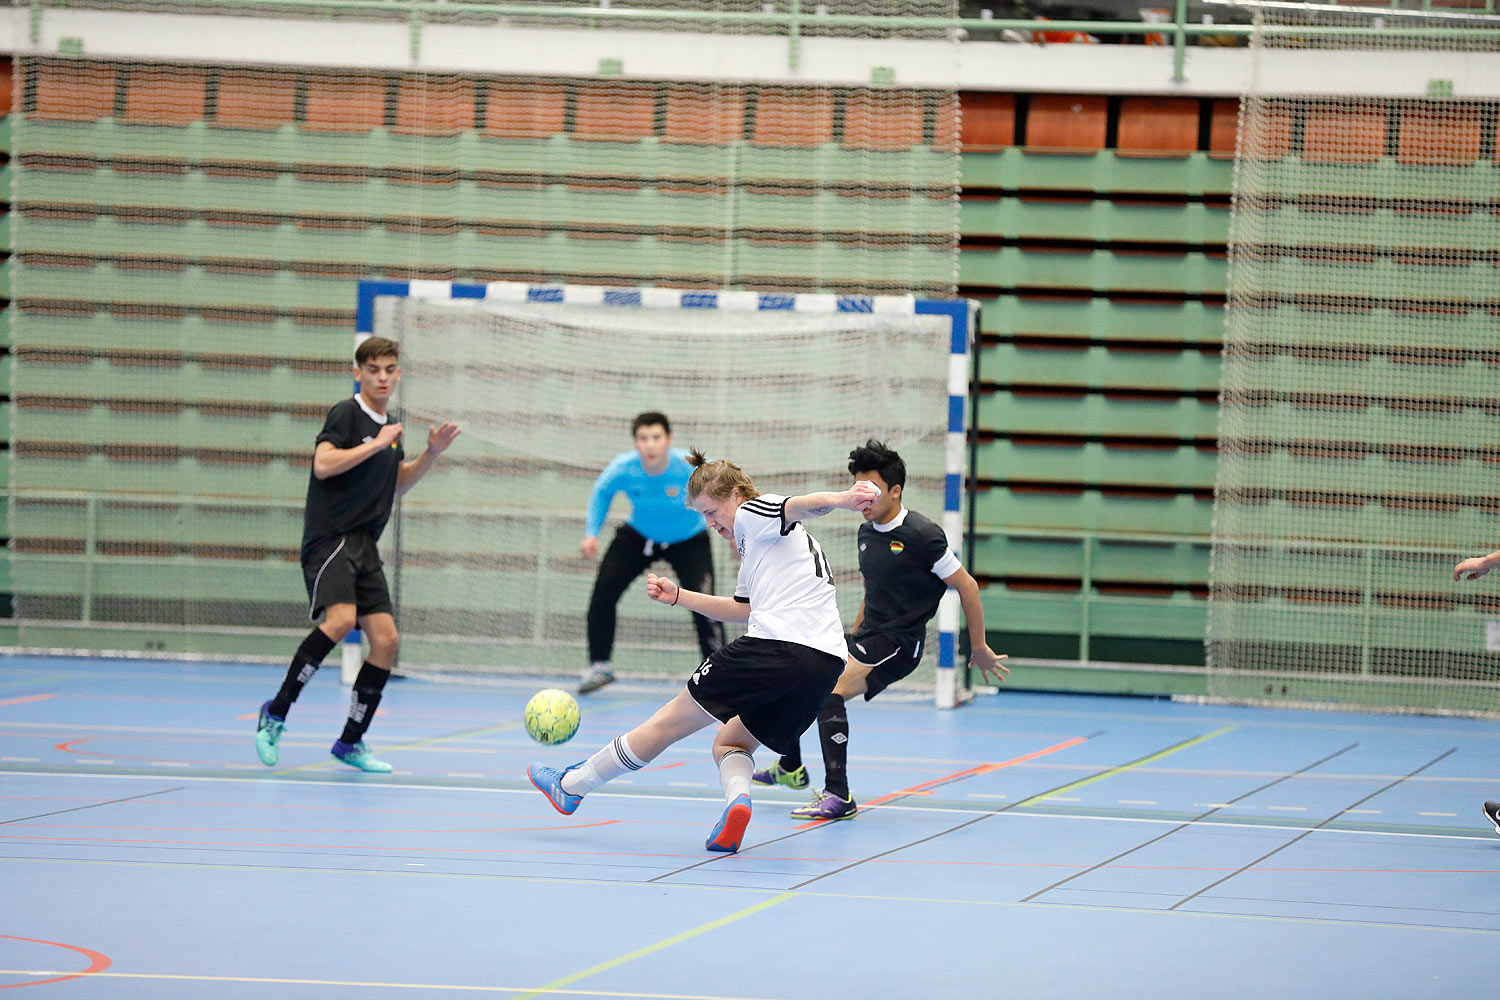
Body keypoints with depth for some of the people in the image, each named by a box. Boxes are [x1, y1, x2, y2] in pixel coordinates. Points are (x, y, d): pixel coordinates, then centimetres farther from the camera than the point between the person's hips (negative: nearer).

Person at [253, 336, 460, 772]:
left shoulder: (388, 425, 18)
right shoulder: (347, 413, -7)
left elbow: (397, 482, 30)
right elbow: (323, 463, -20)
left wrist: (431, 453, 16)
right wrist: (376, 443, -18)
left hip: (363, 546, 8)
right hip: (330, 537, -8)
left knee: (385, 638, 0)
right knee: (341, 619, -29)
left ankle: (351, 741, 10)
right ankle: (276, 712, -17)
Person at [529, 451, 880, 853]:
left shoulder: (753, 514, 2)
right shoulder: (755, 543, 31)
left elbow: (801, 505, -19)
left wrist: (838, 500, -40)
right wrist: (678, 596, 39)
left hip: (775, 646, -9)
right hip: (825, 665, 9)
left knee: (671, 721, 5)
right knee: (729, 744, 21)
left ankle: (569, 785, 18)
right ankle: (737, 798, -14)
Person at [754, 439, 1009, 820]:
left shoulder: (920, 535, -17)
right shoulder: (867, 532, 8)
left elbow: (967, 586, -11)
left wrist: (979, 649, -8)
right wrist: (850, 641, 27)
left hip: (898, 644, -9)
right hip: (865, 638, 9)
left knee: (830, 689, -28)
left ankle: (838, 797, -30)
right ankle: (790, 769, 38)